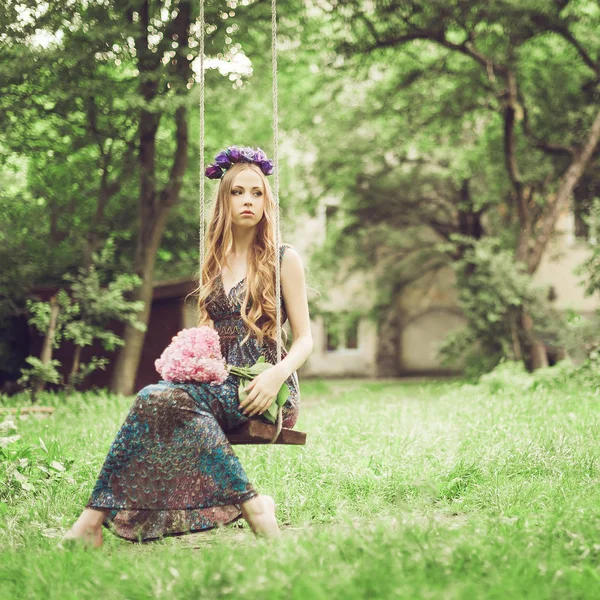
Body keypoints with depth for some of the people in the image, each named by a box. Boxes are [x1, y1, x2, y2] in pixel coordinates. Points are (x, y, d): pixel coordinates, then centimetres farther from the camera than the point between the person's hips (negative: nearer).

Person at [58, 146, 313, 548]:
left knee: (161, 398, -31)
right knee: (157, 397, -32)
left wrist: (277, 375, -18)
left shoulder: (283, 259, 5)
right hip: (220, 381, 5)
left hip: (266, 389, -4)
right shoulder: (215, 261, 19)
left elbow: (304, 339, 3)